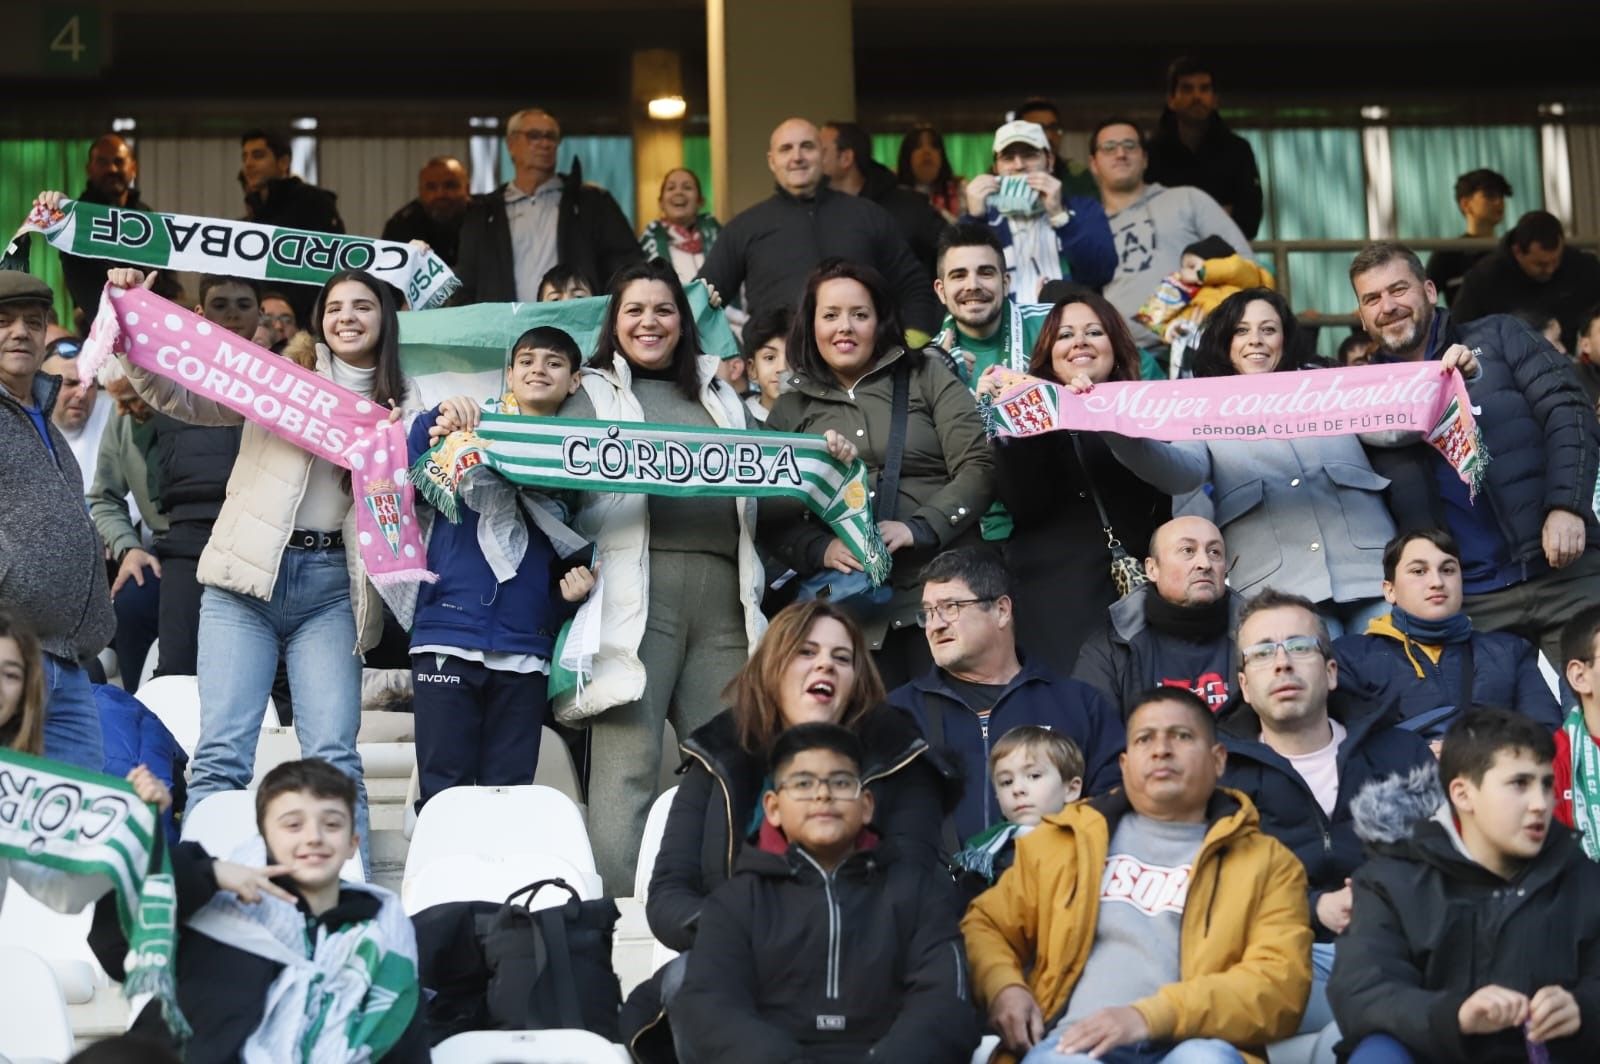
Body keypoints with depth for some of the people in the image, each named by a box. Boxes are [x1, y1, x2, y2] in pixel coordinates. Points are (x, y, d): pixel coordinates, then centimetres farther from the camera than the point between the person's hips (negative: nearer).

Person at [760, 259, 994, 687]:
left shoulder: (926, 377, 8)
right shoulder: (790, 410, 14)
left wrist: (919, 528, -13)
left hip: (942, 587, -1)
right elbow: (770, 514, 8)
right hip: (850, 600, 1)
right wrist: (821, 548, -11)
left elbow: (979, 466, 0)